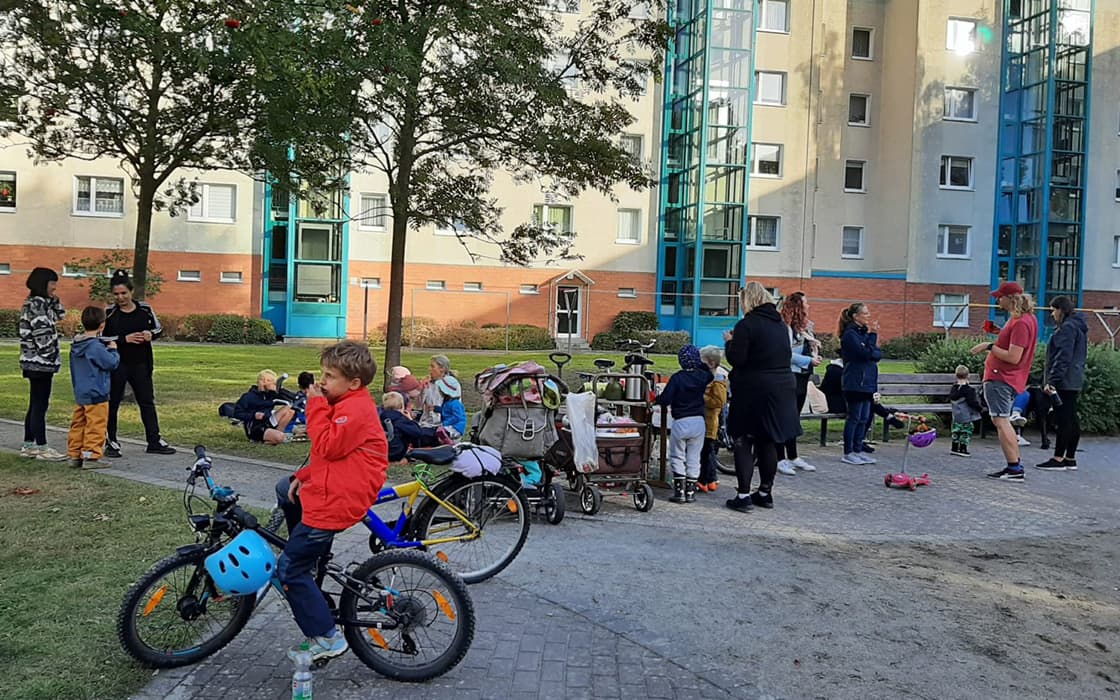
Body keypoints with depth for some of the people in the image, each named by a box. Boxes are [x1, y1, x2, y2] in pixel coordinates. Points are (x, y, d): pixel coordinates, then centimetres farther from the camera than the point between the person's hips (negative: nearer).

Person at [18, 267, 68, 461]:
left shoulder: (41, 303, 14)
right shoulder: (36, 304, -14)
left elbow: (60, 313, 25)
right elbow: (42, 334, -20)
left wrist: (52, 298, 11)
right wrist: (50, 357, -16)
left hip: (35, 363, 10)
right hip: (41, 363, -10)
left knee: (35, 404, 14)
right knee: (40, 405, -4)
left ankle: (28, 445, 21)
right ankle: (41, 448, 1)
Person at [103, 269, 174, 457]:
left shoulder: (144, 310, 2)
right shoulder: (109, 313, -5)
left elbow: (159, 328, 13)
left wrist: (150, 334, -9)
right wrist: (125, 339, -18)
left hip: (140, 364, 3)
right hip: (116, 365, -2)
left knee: (147, 402, 6)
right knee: (112, 403, 6)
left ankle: (154, 441, 13)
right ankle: (112, 443, 18)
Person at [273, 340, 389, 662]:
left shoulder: (354, 410, -21)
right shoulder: (350, 403, 13)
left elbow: (328, 447, -27)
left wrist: (316, 406, -20)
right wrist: (304, 476, 13)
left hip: (336, 502, -11)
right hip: (329, 487, 11)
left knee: (290, 569, -4)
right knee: (285, 490, 35)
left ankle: (327, 639, 1)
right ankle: (316, 558, 37)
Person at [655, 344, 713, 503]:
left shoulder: (677, 378, -11)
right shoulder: (703, 376, 2)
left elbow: (665, 399, -15)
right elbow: (711, 375, 28)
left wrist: (657, 399, 5)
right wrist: (701, 364, 32)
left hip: (680, 423, -3)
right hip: (699, 421, 3)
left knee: (677, 458, 8)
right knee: (693, 459, 10)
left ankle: (679, 491, 3)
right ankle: (690, 492, 11)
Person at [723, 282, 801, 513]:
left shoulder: (747, 324, -14)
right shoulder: (780, 324, 10)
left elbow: (736, 359, -16)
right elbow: (787, 357, 17)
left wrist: (729, 342, 1)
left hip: (752, 391, -7)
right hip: (780, 390, 7)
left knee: (743, 441, -1)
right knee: (767, 442, 15)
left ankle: (743, 494, -3)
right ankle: (766, 492, 24)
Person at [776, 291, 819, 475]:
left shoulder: (805, 327, 15)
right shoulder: (786, 327, -14)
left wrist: (815, 356, 4)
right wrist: (809, 361, -16)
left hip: (803, 377, 9)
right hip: (790, 376, -9)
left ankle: (793, 457, 21)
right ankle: (781, 459, -3)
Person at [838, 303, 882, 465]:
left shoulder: (864, 332, 15)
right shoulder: (850, 333, -11)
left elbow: (878, 354, 11)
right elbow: (866, 353, -19)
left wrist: (873, 353, -8)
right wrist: (873, 335, -13)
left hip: (867, 382, 8)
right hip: (855, 383, -8)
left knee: (864, 418, 10)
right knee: (854, 418, -4)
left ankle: (858, 450, 17)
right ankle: (848, 453, 3)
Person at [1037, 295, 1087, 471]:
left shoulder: (1067, 327, -14)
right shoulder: (1078, 326, 18)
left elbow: (1063, 357, -20)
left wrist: (1052, 380, -21)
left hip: (1064, 382, -10)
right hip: (1074, 382, 10)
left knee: (1064, 420, -7)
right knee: (1072, 420, 11)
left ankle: (1058, 459, -4)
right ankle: (1070, 459, 17)